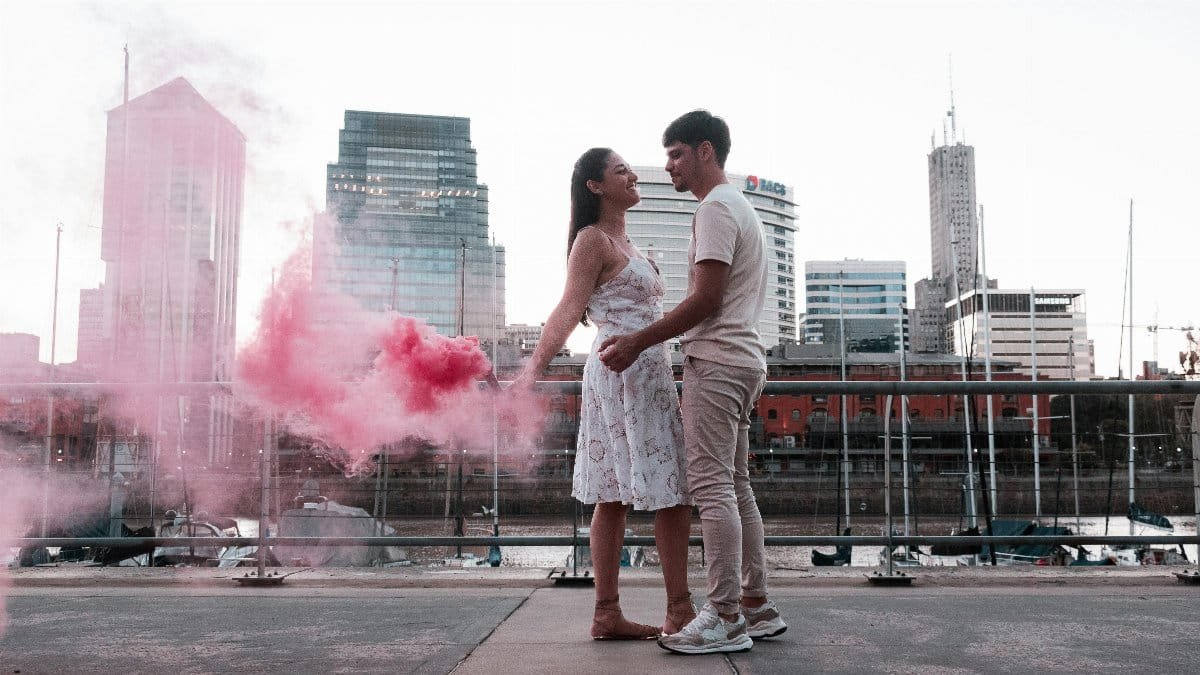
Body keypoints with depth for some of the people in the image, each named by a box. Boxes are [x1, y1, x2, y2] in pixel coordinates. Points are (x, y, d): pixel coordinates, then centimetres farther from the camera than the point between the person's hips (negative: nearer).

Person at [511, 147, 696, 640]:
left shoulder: (622, 242, 21)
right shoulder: (593, 239, -7)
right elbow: (569, 309, -18)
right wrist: (534, 367, -29)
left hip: (646, 372, 9)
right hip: (626, 370, -9)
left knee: (616, 495, 7)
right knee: (671, 492, -7)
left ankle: (607, 614, 10)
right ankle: (679, 612, -2)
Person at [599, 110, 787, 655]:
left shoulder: (716, 208, -10)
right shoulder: (739, 206, 23)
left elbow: (707, 299, -18)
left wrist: (638, 342, -16)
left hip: (716, 363, -11)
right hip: (742, 359, 11)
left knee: (711, 484, -10)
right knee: (735, 484, 12)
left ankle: (726, 619, -8)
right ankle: (756, 606, 16)